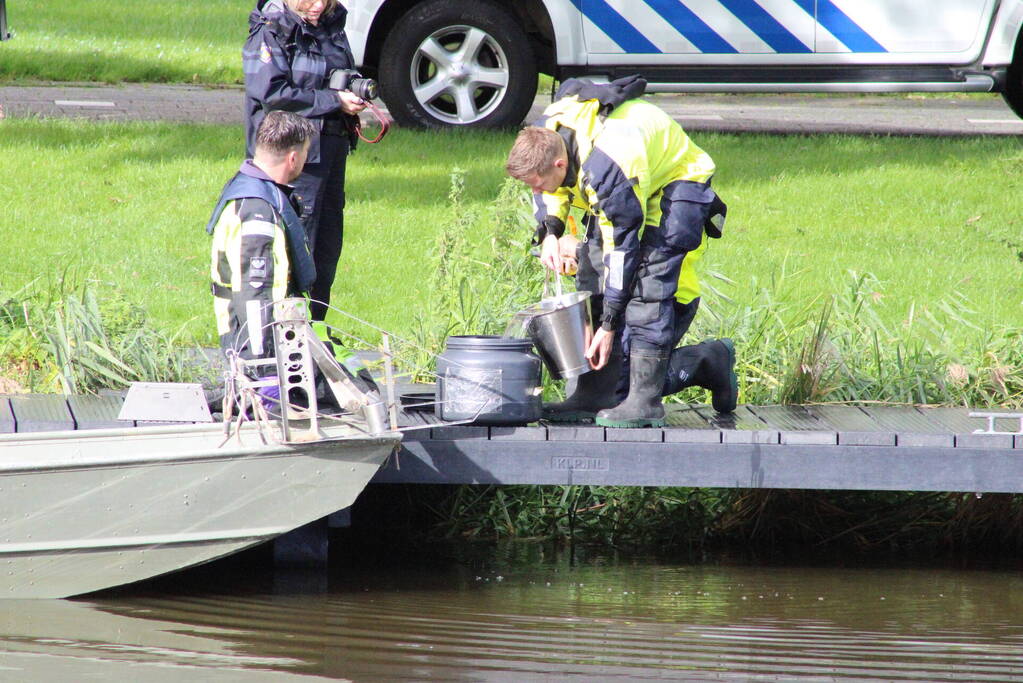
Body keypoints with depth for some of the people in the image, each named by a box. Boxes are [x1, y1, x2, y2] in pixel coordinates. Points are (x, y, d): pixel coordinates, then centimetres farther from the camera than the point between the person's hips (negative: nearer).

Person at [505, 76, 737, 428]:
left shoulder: (607, 167, -39)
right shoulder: (547, 132, -16)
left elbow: (623, 249, -32)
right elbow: (553, 191, 8)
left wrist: (609, 326, -26)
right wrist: (550, 234, -12)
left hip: (678, 185, -9)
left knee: (647, 285, -22)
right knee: (592, 275, -2)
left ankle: (643, 401, -21)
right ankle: (594, 394, 0)